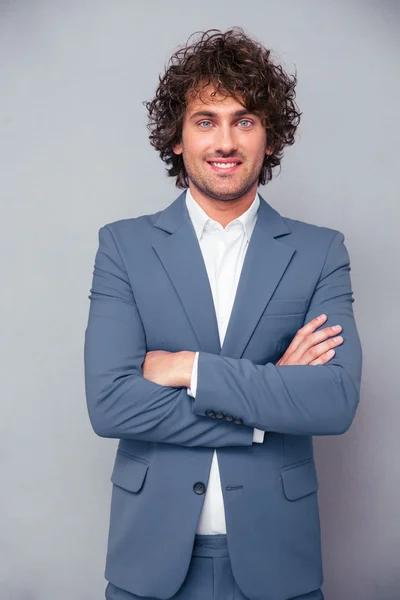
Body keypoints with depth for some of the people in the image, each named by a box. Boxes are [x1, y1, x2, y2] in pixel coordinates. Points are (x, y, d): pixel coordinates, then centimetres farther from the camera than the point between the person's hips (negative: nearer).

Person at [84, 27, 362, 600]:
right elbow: (108, 403, -13)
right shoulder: (123, 245, -3)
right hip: (152, 554, 0)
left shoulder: (321, 252, -2)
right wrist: (270, 393, -15)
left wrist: (191, 369, -17)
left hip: (273, 554, 1)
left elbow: (338, 400, -14)